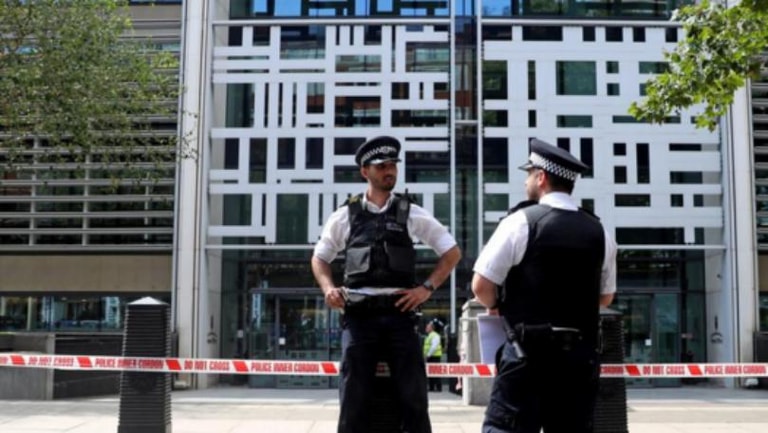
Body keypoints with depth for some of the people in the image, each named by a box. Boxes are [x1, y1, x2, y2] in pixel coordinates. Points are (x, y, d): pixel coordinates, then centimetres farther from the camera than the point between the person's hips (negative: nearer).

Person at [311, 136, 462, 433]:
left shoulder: (411, 214, 7)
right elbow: (320, 258, 19)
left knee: (413, 396, 1)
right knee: (354, 398, 2)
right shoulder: (345, 216, 8)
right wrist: (328, 288, 0)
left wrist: (426, 288, -1)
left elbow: (452, 252, 11)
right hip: (359, 315, 0)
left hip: (399, 313, 0)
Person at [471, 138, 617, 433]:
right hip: (580, 353, 5)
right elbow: (605, 297, 17)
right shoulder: (599, 232, 8)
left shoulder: (521, 221, -7)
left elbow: (481, 286, -8)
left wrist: (499, 307, 12)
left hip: (528, 351, -5)